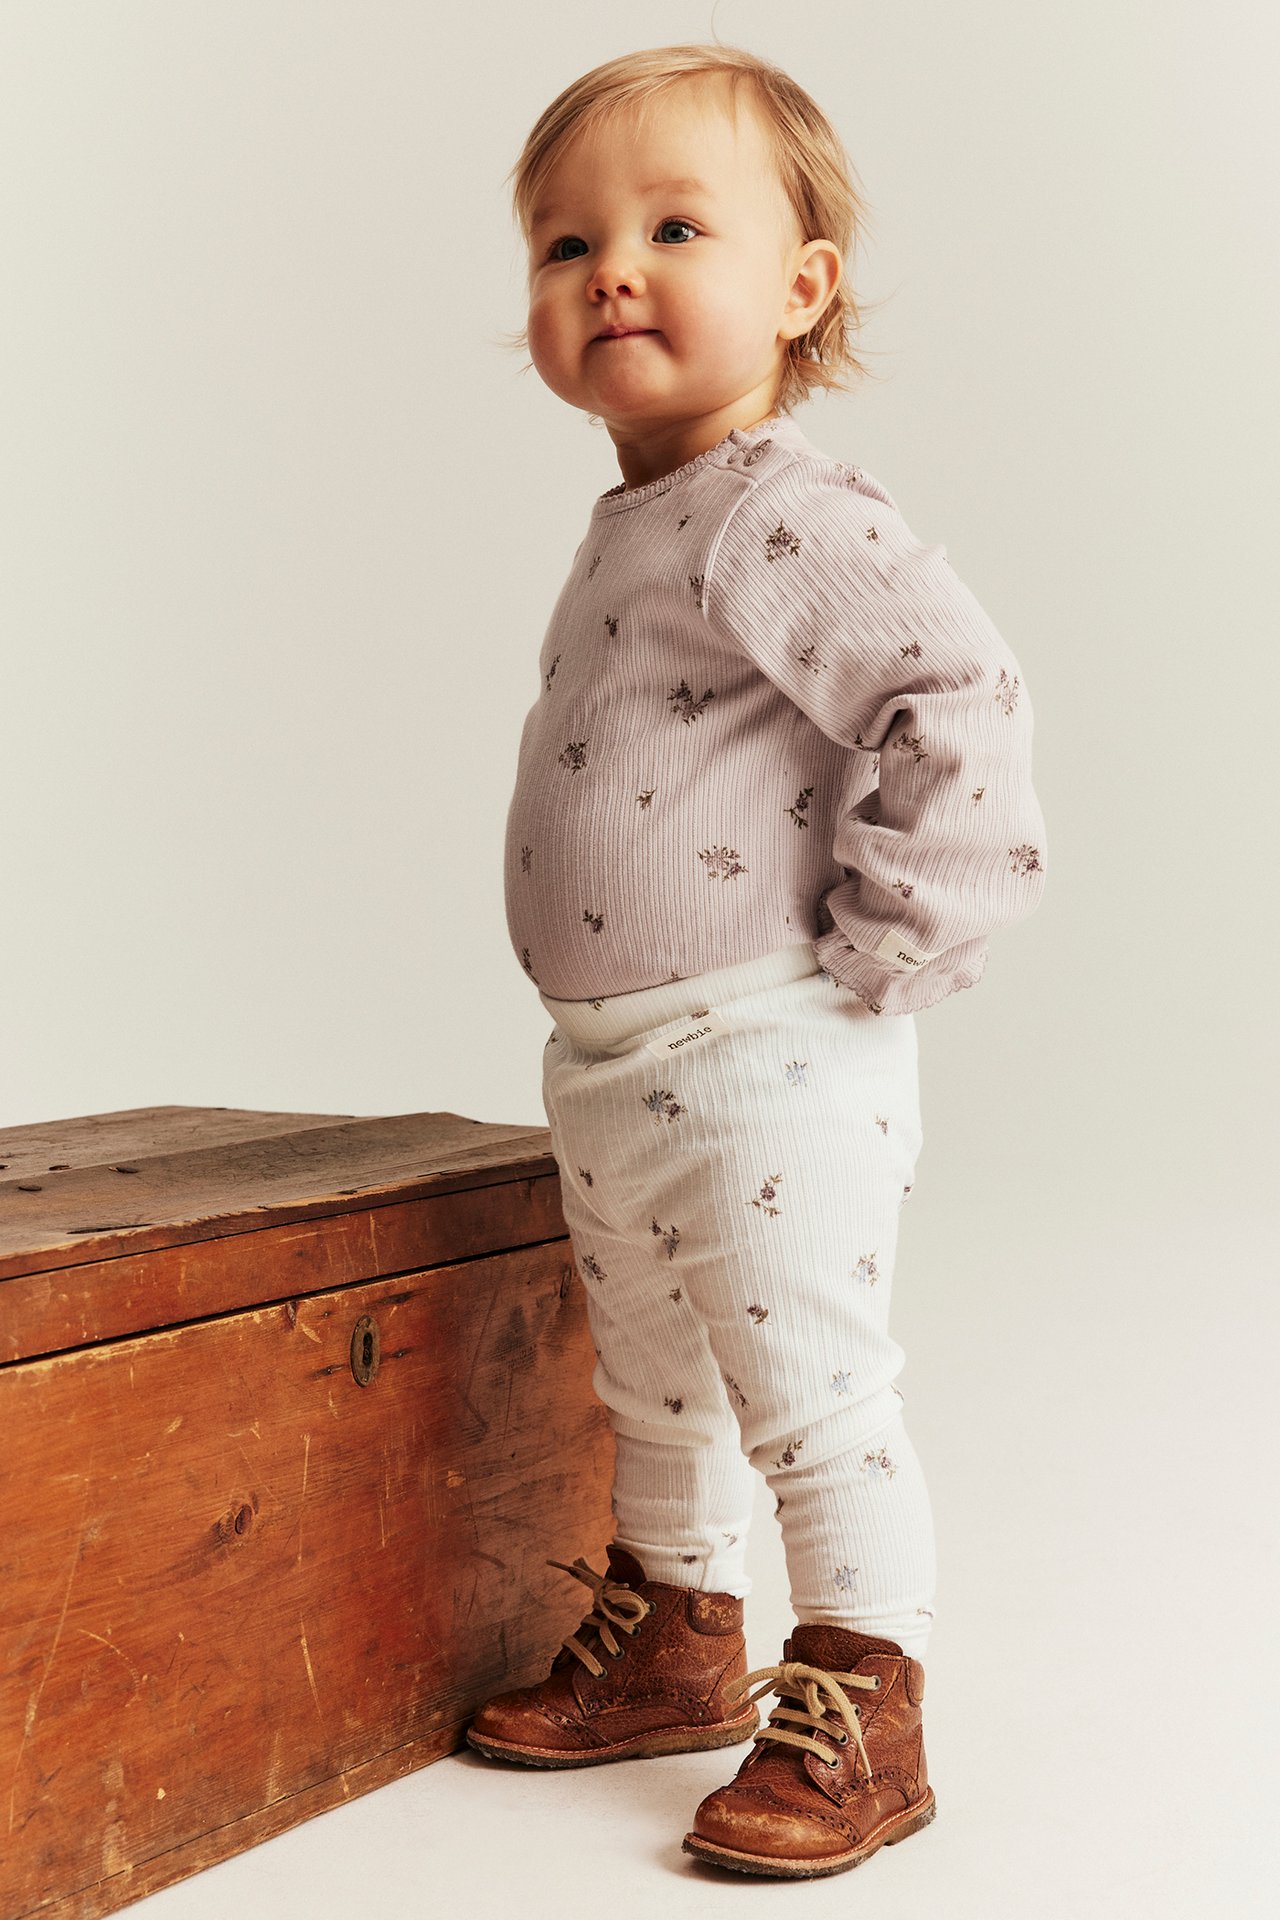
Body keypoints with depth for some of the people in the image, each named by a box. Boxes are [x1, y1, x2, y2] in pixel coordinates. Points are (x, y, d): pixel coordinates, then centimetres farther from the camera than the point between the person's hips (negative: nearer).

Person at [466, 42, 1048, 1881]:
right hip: (608, 1072, 10)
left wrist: (875, 956, -22)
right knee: (655, 1394, 23)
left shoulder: (788, 519, -17)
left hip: (765, 1072, -10)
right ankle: (676, 1648, 41)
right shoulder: (631, 531, 12)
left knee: (814, 1401, 0)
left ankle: (858, 1722, 13)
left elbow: (961, 701, -27)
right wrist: (609, 1034, 17)